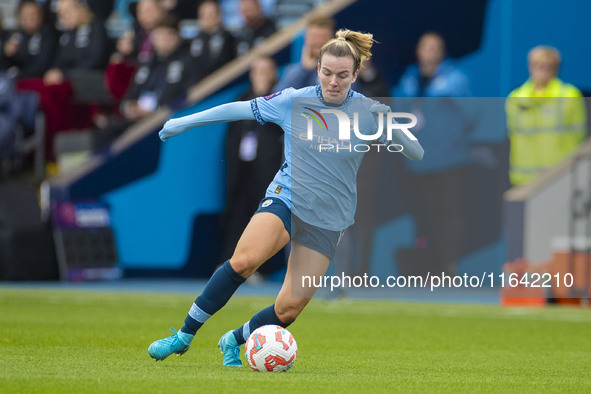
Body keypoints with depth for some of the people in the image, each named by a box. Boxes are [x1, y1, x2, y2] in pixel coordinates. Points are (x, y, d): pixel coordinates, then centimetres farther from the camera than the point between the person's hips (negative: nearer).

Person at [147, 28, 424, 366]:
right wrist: (184, 122, 13)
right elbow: (239, 109, 8)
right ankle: (185, 336, -18)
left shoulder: (368, 113, -4)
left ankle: (234, 342, 24)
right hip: (285, 199, -1)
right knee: (243, 261, -30)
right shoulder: (293, 102, -3)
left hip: (328, 219, 1)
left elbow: (416, 154, -3)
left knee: (289, 309, -5)